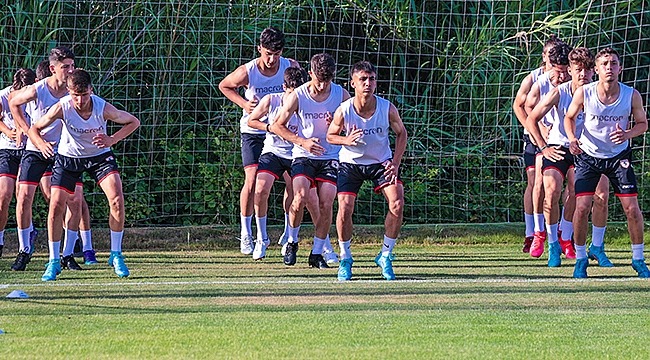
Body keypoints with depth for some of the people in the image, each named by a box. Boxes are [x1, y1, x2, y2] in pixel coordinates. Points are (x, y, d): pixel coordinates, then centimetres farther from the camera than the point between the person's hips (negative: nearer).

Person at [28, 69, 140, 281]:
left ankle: (116, 256, -2)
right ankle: (54, 262, 4)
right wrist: (41, 144, -36)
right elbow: (35, 129, -14)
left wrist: (112, 139, -27)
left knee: (117, 200, -18)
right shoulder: (61, 108, -25)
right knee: (56, 206, -10)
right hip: (68, 158, 0)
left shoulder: (103, 108, -26)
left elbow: (133, 122, -11)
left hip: (99, 155, 0)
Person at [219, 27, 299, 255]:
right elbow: (224, 86, 2)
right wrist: (243, 103, -12)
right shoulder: (247, 72, -17)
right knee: (252, 181, -11)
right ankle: (246, 234, 2)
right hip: (253, 131, -2)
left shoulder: (291, 67, -11)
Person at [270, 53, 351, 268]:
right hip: (303, 155, -2)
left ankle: (317, 253, 3)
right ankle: (292, 242, 2)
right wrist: (303, 141, -15)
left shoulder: (341, 95, -5)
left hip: (330, 157, 2)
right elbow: (277, 125, -3)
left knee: (326, 204, -10)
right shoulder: (297, 96, -10)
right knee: (301, 197, -22)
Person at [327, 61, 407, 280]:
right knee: (345, 209, -15)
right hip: (351, 163, -1)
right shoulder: (343, 111, -20)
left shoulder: (388, 109, -18)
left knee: (397, 204, -16)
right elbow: (330, 136, -4)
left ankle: (385, 257, 2)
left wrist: (395, 164, -10)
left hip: (381, 162, 1)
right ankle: (345, 258, 9)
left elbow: (401, 133, -1)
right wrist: (347, 140, -26)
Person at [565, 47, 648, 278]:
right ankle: (580, 259, 6)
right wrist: (572, 139, -17)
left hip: (619, 155, 1)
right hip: (588, 155, -1)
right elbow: (569, 117, 2)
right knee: (582, 207, -11)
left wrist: (627, 134, -21)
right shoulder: (583, 93, -15)